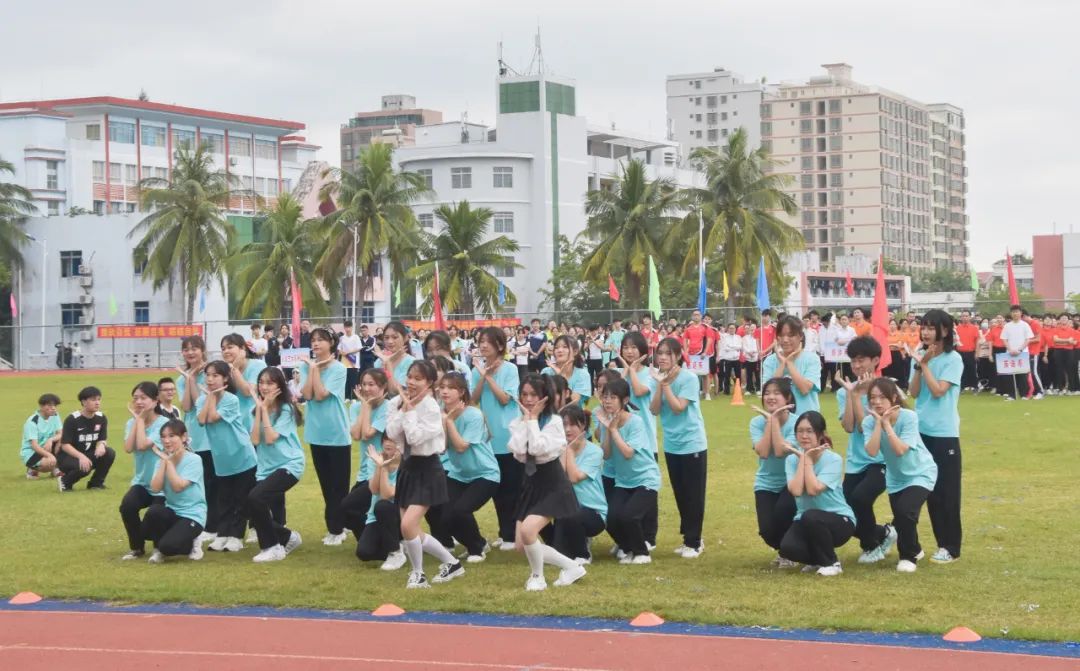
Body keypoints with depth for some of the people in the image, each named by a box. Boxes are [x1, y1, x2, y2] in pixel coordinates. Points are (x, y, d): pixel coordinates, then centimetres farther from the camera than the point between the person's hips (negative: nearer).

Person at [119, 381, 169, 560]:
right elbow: (128, 448, -16)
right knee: (127, 506, -25)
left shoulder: (164, 423, -16)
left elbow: (142, 445, -28)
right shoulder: (132, 423, 2)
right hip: (142, 481, 4)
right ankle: (136, 547, 0)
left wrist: (141, 419, -17)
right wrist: (136, 420, -13)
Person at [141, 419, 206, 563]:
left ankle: (191, 544, 7)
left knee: (167, 546, -28)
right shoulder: (163, 460, 5)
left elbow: (178, 486, -22)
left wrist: (169, 461, -15)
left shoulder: (193, 460, -11)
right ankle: (159, 548, -2)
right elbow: (155, 488, -10)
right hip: (171, 511, 5)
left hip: (192, 515, -5)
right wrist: (163, 461, -11)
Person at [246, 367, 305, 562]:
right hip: (266, 467, 7)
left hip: (289, 465, -7)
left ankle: (272, 547, -14)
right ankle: (288, 537, 31)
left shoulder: (286, 409, -10)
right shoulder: (260, 409, 7)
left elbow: (271, 438, -20)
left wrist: (265, 409, -14)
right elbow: (255, 440, -6)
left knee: (255, 497, -28)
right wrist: (259, 408, -8)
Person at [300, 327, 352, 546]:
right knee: (326, 483, 12)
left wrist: (316, 369, -14)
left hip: (337, 433, -5)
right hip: (317, 433, 5)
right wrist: (312, 369, -12)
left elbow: (321, 394, -19)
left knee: (339, 484, 1)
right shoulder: (306, 366, 3)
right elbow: (307, 395, -10)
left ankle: (337, 529, 6)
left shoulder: (338, 368, -10)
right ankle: (334, 526, 21)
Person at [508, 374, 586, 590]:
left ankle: (537, 576, 0)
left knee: (528, 530, -26)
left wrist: (533, 419, -17)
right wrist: (526, 419, -12)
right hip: (530, 485, 7)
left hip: (553, 486, -7)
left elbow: (538, 448, -27)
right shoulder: (517, 422, 3)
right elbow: (518, 451, -15)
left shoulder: (554, 421, -12)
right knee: (521, 546, 3)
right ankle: (572, 567, 18)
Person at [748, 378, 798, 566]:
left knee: (783, 510, -33)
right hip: (766, 483, 2)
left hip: (791, 481, -2)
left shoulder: (796, 422, -16)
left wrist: (775, 420, -25)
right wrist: (769, 420, -22)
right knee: (767, 530, -17)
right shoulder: (757, 421, -8)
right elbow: (763, 452, -23)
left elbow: (780, 450, -30)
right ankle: (783, 548, 22)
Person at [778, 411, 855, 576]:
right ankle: (818, 559, 9)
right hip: (806, 521, 4)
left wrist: (808, 459, -18)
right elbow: (796, 490, -20)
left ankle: (831, 563, -12)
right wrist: (802, 458, -16)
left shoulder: (833, 459, -15)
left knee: (811, 517, -38)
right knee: (787, 548, -27)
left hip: (839, 520, -4)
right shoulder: (792, 459, -2)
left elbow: (814, 489, -28)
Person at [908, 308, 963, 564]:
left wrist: (925, 364, -15)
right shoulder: (920, 354, 6)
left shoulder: (953, 359, -9)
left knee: (946, 490, -2)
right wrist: (918, 365, -11)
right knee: (930, 489, 9)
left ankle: (951, 548, 4)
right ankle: (942, 542, 17)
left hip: (944, 433, -6)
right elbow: (914, 392, 0)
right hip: (921, 430, 6)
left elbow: (938, 390, -19)